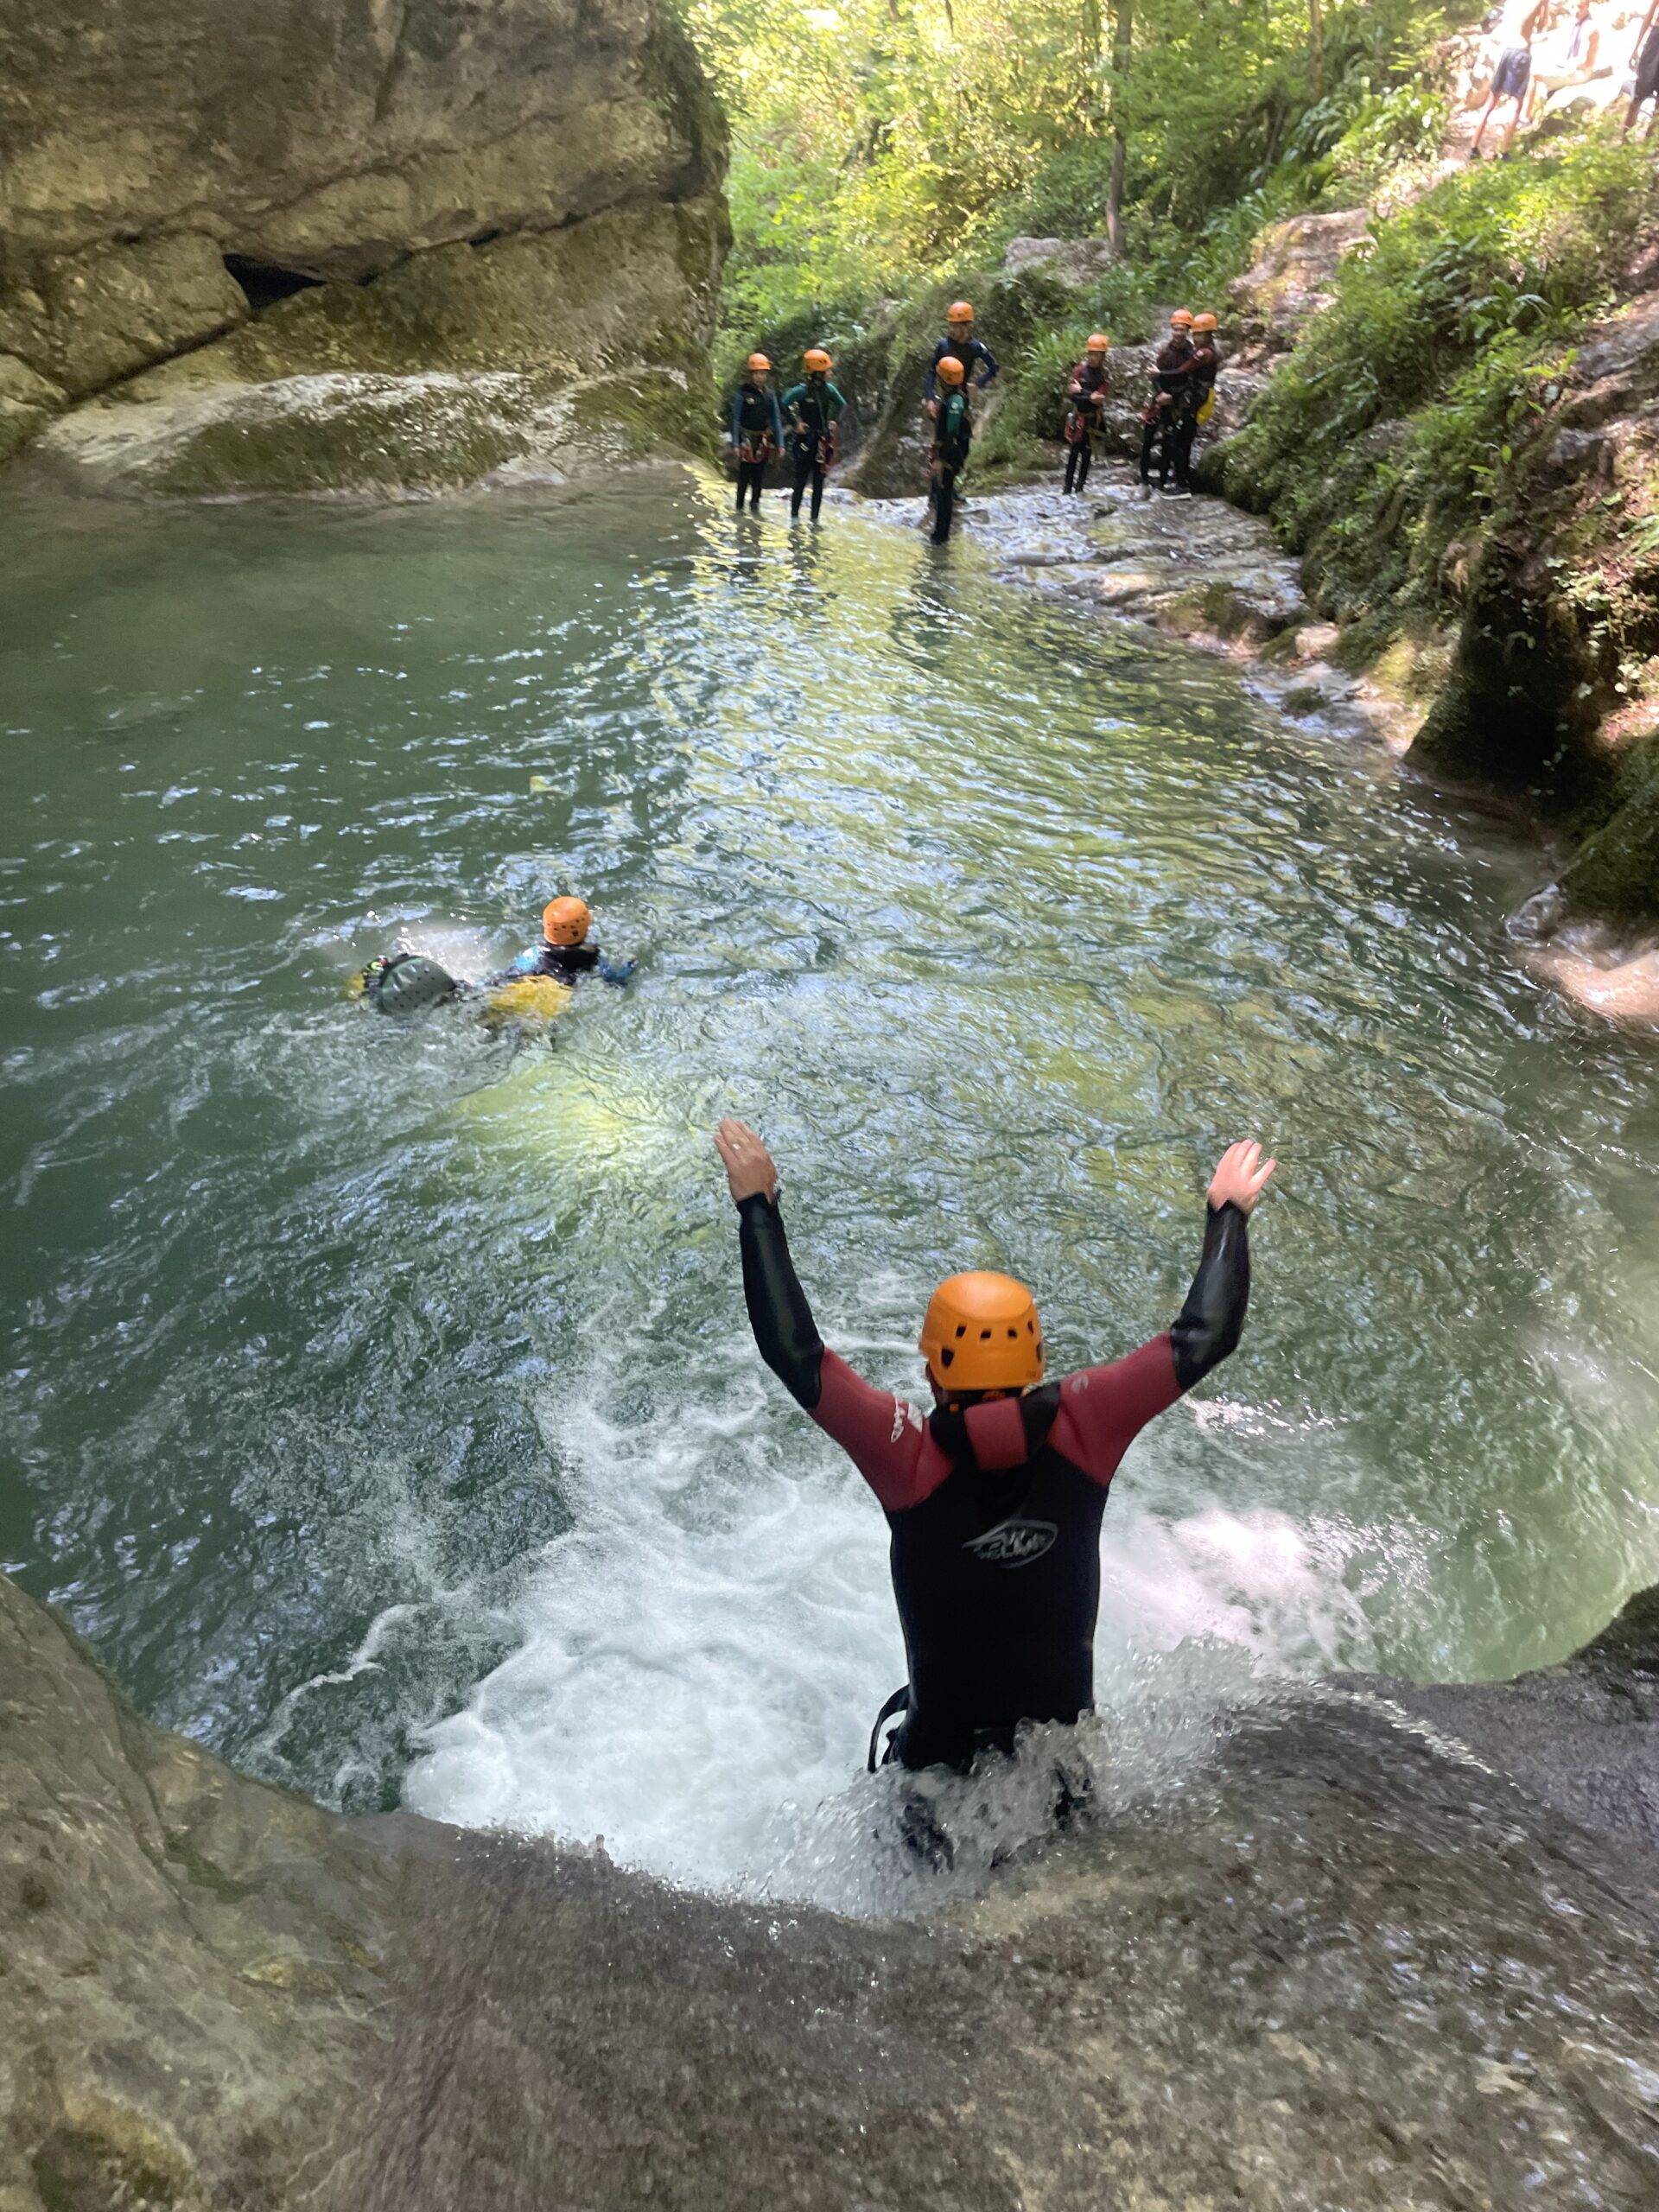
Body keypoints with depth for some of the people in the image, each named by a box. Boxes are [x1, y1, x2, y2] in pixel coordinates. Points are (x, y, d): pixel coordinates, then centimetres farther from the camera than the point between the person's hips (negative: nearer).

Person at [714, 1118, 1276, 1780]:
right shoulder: (1080, 1427, -23)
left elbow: (792, 1351, -24)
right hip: (1067, 1746, 2)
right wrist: (1228, 1212, -1)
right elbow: (1203, 1339, -14)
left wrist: (757, 1205, -18)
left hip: (940, 1749, -2)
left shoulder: (910, 1452, -28)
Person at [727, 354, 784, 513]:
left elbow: (776, 420, 7)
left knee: (759, 474, 8)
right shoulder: (742, 394, -7)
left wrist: (780, 443, 2)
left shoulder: (770, 395, 4)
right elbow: (735, 419, -8)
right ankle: (739, 506, 8)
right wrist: (735, 443, -14)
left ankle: (755, 503, 20)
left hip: (763, 440, 4)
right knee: (744, 474, -3)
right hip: (746, 439, -4)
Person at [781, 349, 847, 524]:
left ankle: (815, 519, 13)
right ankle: (794, 517, 7)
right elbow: (786, 403, -22)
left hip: (822, 441, 6)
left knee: (819, 482, 7)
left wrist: (834, 420, 8)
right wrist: (796, 423, -19)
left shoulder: (828, 389, 4)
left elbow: (842, 404, 20)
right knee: (801, 480, -2)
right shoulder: (803, 389, -14)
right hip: (805, 440, -6)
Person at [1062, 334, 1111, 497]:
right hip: (1077, 416, 0)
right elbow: (1071, 394, -8)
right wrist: (1090, 398, -18)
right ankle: (1068, 486, 3)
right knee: (1073, 451, -1)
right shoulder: (1080, 370, -2)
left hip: (1093, 418, 0)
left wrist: (1082, 391, -14)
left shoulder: (1105, 375, -3)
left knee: (1087, 452, 4)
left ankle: (1080, 486, 10)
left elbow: (1101, 397, -11)